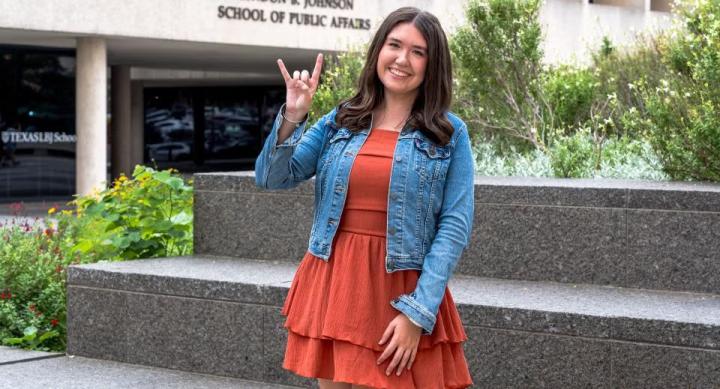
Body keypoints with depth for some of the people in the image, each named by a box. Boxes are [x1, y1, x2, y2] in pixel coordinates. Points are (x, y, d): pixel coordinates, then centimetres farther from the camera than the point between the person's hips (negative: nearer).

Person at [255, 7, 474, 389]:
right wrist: (292, 116, -12)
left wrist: (417, 312, -14)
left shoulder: (449, 134, -1)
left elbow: (455, 226, -6)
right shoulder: (339, 121, 7)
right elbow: (272, 178, 4)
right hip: (332, 283, 3)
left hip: (402, 293, -3)